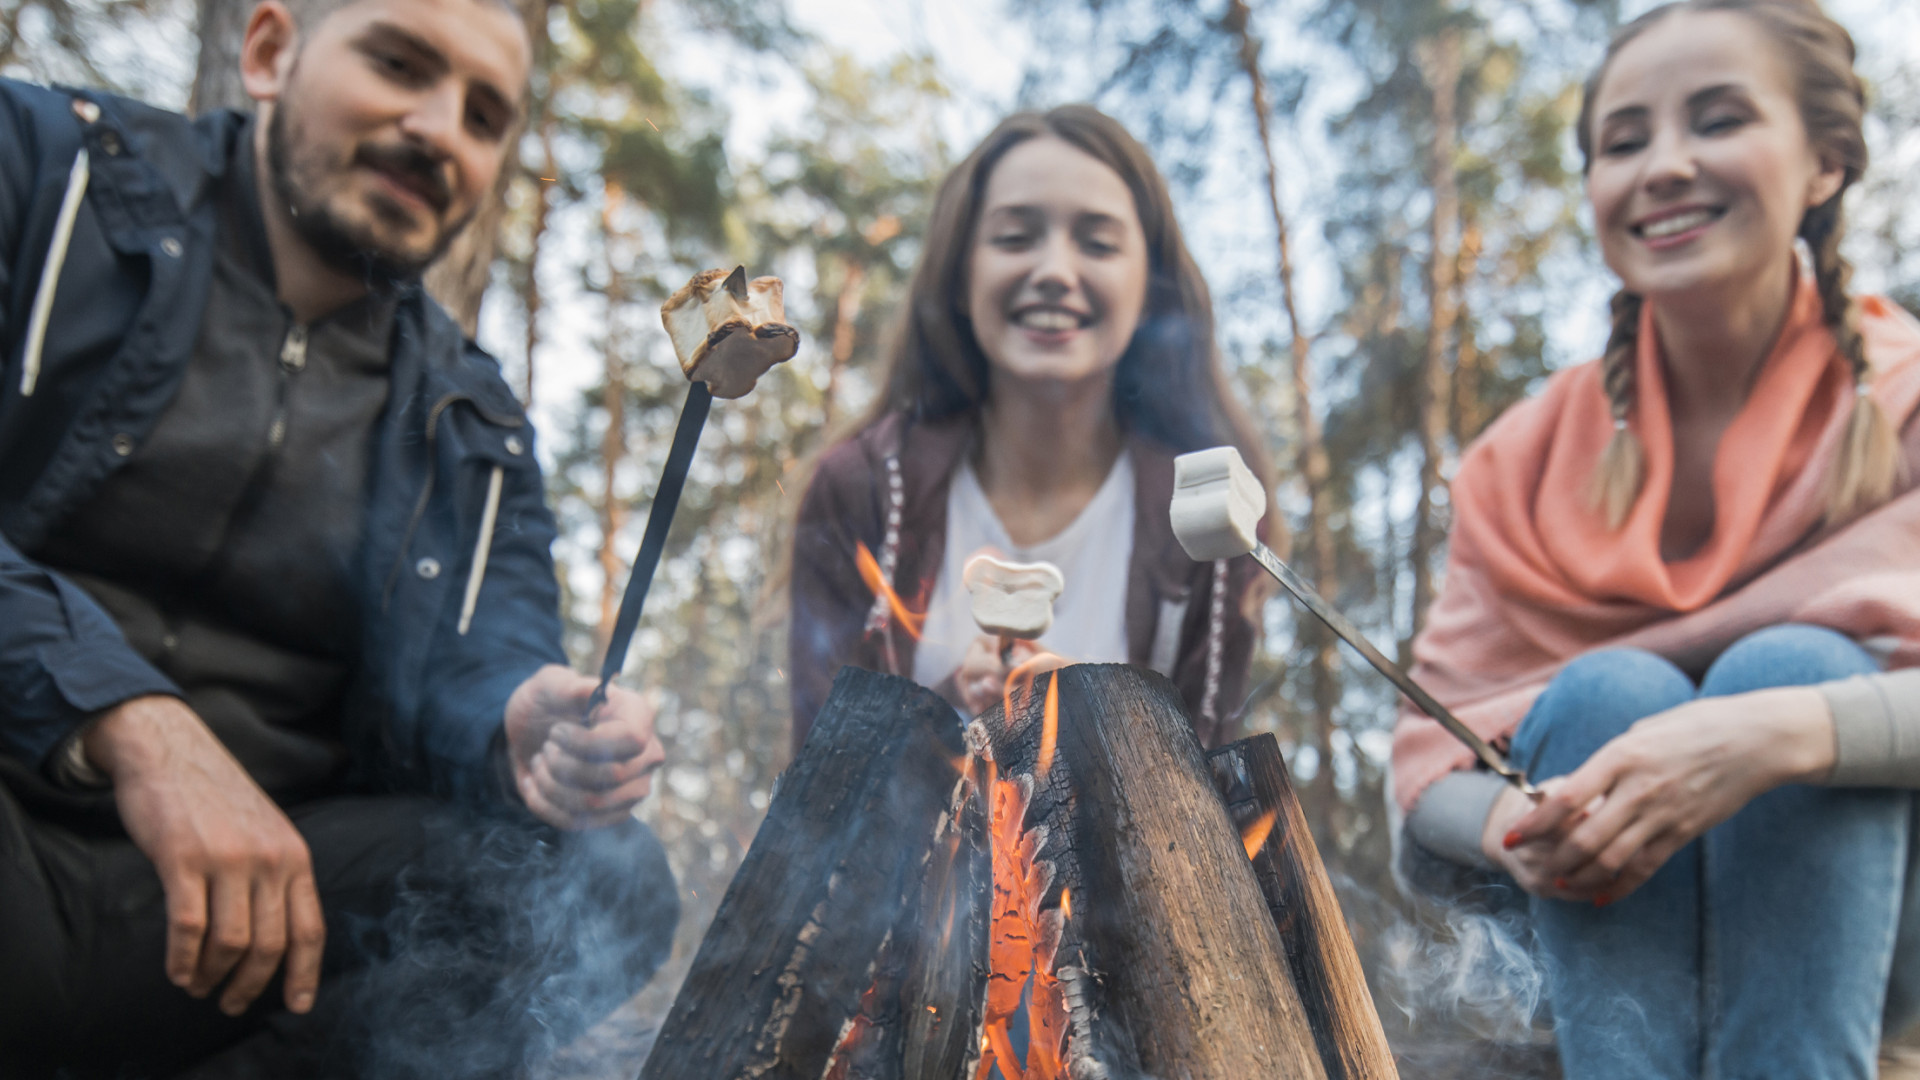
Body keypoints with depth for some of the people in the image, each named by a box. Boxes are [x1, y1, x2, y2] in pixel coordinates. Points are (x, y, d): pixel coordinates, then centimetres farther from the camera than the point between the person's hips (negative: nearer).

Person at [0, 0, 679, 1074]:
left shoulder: (472, 427, 19)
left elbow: (482, 661, 5)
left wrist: (527, 734, -20)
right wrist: (131, 721, -25)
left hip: (240, 878, 4)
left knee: (606, 880, -18)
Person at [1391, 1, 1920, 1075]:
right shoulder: (1532, 456, -3)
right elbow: (1435, 763, -6)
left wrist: (1782, 731, -42)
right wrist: (1515, 824, -28)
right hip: (1604, 932, 1)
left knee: (1792, 664, -27)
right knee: (1607, 689, -27)